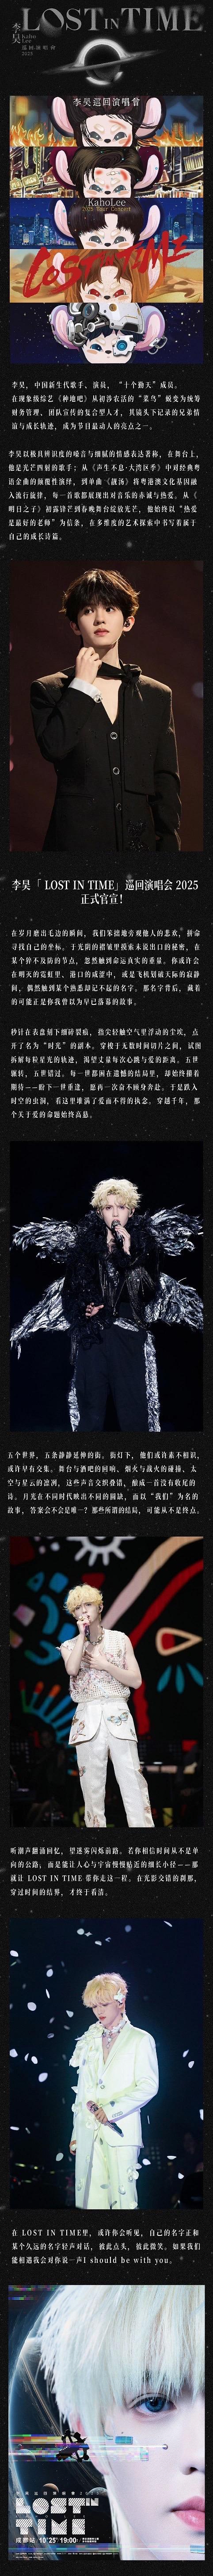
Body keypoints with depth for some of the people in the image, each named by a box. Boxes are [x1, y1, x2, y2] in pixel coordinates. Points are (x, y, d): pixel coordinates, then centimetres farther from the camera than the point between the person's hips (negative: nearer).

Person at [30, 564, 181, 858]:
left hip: (139, 842, 2)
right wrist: (82, 684, -6)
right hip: (77, 841, -2)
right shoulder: (49, 691, 5)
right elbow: (53, 747, -14)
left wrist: (169, 847, -1)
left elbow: (166, 781, 8)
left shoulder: (157, 696, 11)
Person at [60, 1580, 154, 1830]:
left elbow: (136, 1681, 5)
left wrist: (104, 1664, -5)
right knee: (92, 1784, -2)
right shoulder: (69, 1646, 12)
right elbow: (72, 1669, -12)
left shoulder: (120, 1640, 11)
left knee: (133, 1781, -10)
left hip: (118, 1716, -1)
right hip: (88, 1720, 1)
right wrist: (83, 1634, -5)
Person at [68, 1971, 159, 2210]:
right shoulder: (90, 2042, 19)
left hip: (121, 2130, -4)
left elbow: (149, 2086, -5)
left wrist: (113, 2109, -14)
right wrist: (76, 2134, 14)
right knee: (92, 2198, -3)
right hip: (89, 2133, 4)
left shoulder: (140, 2040, 4)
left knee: (122, 2198, -10)